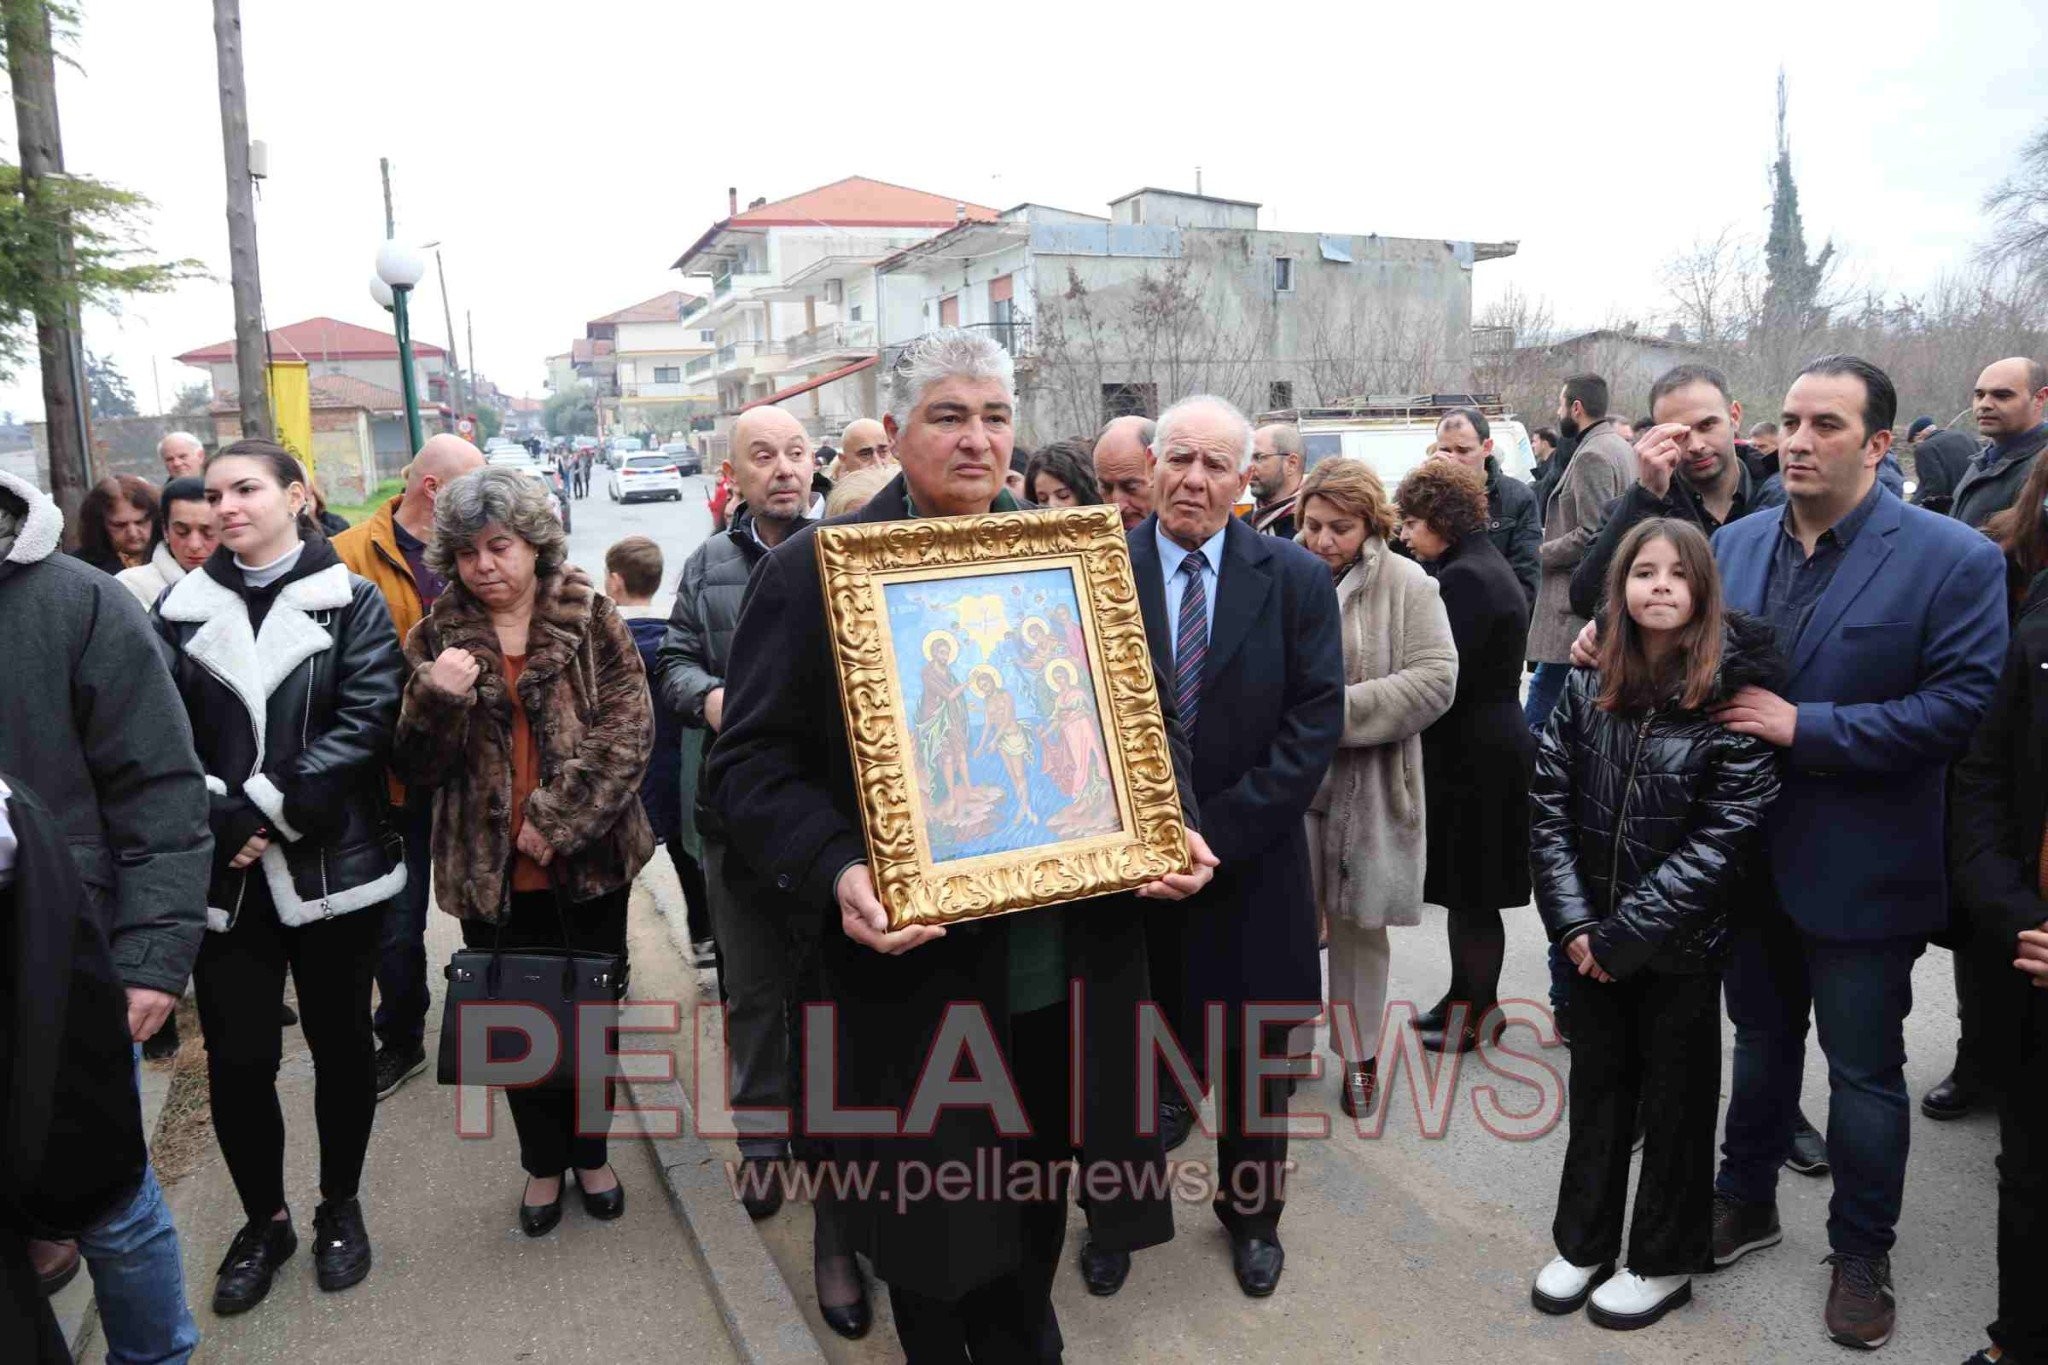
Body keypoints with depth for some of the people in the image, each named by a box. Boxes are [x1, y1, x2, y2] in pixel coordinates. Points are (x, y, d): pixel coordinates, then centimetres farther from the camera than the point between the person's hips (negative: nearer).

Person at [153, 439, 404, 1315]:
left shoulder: (351, 602, -1)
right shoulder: (182, 610, 6)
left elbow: (366, 723, -11)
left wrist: (266, 812, -16)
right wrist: (218, 822, -16)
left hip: (331, 865, -2)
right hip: (223, 873, 2)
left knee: (340, 1043, 11)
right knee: (237, 1059, 7)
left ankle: (340, 1206, 31)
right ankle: (263, 1219, 29)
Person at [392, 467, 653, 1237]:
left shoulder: (592, 620, -4)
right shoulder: (435, 640, 1)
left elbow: (628, 733, -10)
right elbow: (417, 771, -3)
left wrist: (556, 819, -17)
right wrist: (437, 700, -22)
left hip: (588, 860, -1)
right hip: (490, 871, 1)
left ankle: (590, 1152, 34)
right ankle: (543, 1162, 32)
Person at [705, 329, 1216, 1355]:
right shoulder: (812, 571, -7)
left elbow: (1146, 718, 11)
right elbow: (749, 763, -9)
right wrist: (836, 872, -25)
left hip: (1070, 966, 4)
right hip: (917, 970, -3)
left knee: (1039, 1209, 22)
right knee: (931, 1225, 15)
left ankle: (1027, 1343, 48)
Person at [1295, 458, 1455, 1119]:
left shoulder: (1407, 584, -5)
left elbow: (1434, 680, -12)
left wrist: (1336, 710, -19)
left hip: (1368, 788, -1)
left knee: (1358, 925, 12)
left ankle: (1359, 1055, 30)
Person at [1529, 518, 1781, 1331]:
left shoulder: (1735, 693, -14)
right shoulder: (1589, 685, -1)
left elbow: (1724, 837, -17)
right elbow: (1548, 801, -1)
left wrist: (1625, 932, -16)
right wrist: (1574, 921, -10)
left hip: (1682, 939, -4)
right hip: (1595, 938, 4)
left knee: (1677, 1096, 12)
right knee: (1597, 1084, 16)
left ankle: (1665, 1261, 30)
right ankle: (1584, 1242, 32)